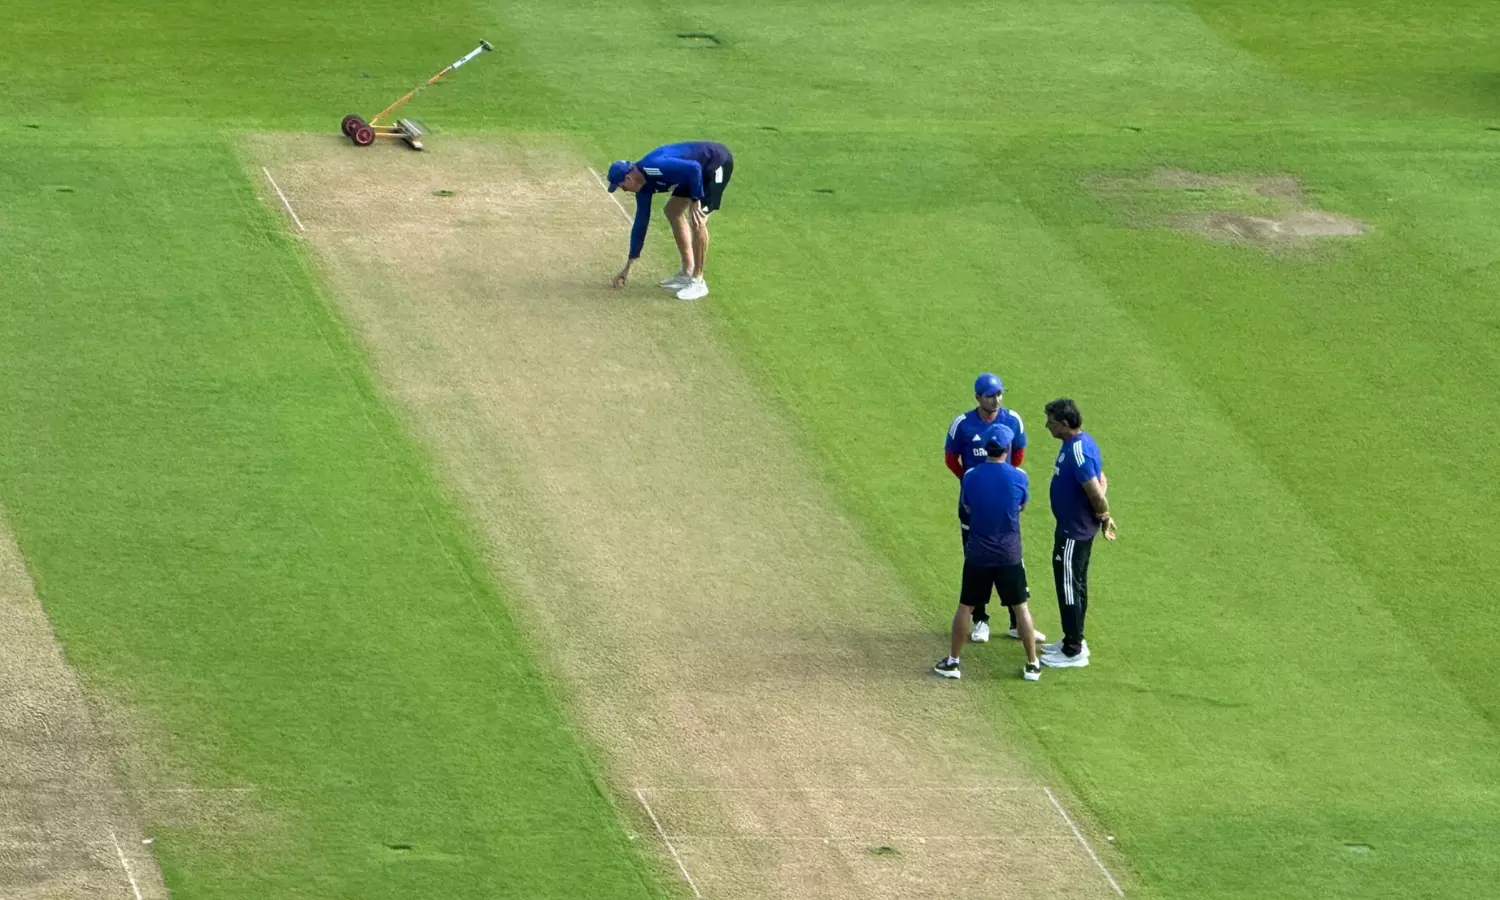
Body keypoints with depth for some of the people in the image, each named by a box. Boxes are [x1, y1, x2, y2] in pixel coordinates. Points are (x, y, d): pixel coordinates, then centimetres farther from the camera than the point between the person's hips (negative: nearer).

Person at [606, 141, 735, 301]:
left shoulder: (654, 168, -27)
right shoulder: (644, 186, 3)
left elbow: (694, 168, -35)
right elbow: (641, 223, 12)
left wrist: (695, 201, -25)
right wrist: (628, 267, 16)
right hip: (703, 168, 10)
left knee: (697, 219, -18)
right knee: (673, 211, 14)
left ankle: (698, 281, -8)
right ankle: (687, 273, 20)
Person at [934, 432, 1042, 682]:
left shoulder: (971, 477, -9)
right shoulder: (1019, 477, -10)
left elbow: (965, 511, 6)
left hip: (977, 555, 0)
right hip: (1009, 555, 0)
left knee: (966, 606, 12)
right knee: (1020, 607, 10)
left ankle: (952, 661, 16)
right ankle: (1032, 665, 12)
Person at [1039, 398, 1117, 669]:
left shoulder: (1078, 452, -27)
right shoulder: (1082, 441, 5)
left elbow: (1096, 492, -28)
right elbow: (1100, 481, 12)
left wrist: (1103, 517, -10)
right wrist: (1102, 516, 7)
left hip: (1074, 531, -10)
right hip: (1077, 527, 10)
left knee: (1069, 586, -1)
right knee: (1075, 584, 21)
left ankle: (1074, 651, 7)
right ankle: (1074, 640, 33)